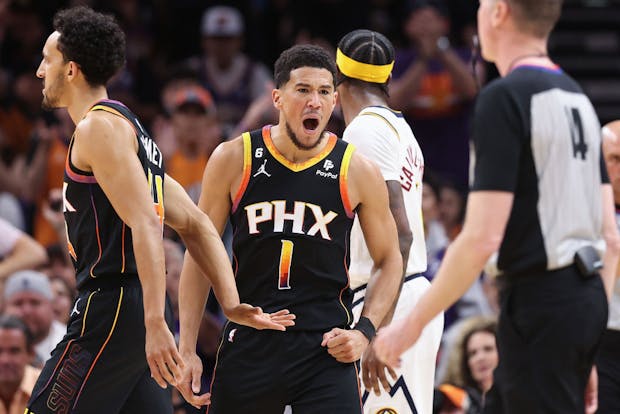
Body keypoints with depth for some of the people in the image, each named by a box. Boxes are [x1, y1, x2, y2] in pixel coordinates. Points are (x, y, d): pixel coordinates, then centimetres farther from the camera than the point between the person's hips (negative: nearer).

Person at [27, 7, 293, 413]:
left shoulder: (99, 127, -10)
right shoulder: (128, 128, 22)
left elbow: (145, 225, -21)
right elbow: (196, 225, 19)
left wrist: (155, 323, -27)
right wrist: (232, 304, 11)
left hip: (109, 308, -10)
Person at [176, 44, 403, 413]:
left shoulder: (356, 171, 0)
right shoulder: (234, 160, 1)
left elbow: (389, 261, 11)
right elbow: (200, 254, 7)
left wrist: (365, 330, -4)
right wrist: (187, 348, 2)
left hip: (326, 348, -1)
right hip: (249, 345, 1)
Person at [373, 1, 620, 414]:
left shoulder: (505, 97, -13)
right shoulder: (578, 98, 13)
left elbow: (482, 238, -19)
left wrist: (413, 324, -10)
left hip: (538, 302, -9)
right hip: (585, 297, 9)